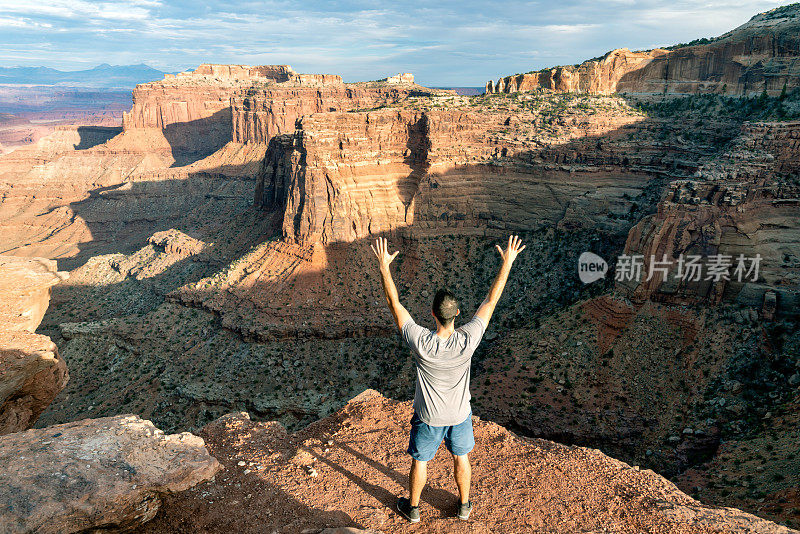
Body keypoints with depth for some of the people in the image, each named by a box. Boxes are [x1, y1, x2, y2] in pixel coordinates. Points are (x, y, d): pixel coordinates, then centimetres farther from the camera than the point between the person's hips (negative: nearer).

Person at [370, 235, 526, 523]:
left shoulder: (420, 342, -33)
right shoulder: (468, 340, -29)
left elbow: (394, 304, -25)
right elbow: (491, 300, -20)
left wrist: (384, 266, -21)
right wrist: (507, 262, -14)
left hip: (428, 417, -1)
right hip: (460, 414, 2)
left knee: (419, 460, 22)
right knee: (461, 458, 27)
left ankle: (413, 507, 45)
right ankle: (464, 504, 49)